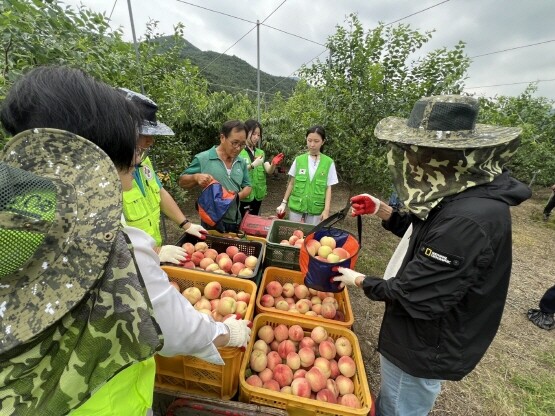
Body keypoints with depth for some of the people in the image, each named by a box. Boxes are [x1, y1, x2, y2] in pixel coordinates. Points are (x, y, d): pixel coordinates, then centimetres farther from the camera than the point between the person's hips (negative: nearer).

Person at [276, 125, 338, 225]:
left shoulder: (328, 162, -3)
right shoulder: (298, 160, 0)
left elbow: (328, 188, -1)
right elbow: (291, 183, 6)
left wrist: (326, 210, -8)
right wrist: (284, 203, 5)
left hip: (316, 209, -1)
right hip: (296, 206, 1)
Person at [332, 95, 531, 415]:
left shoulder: (468, 220, -36)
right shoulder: (460, 194, -4)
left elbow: (412, 296, -30)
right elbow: (424, 235, 11)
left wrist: (360, 281, -13)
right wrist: (382, 211, -3)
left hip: (424, 350, -8)